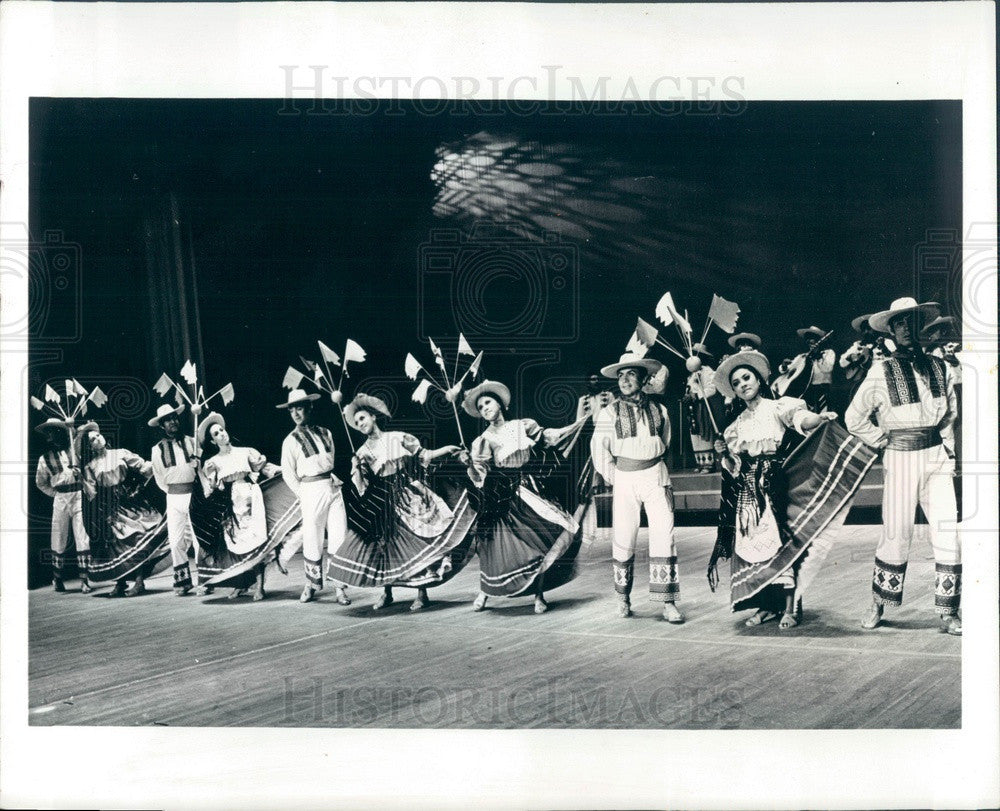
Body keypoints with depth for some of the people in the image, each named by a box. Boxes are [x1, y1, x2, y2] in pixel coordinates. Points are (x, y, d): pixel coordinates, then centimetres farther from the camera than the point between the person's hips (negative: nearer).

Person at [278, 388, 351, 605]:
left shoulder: (325, 433, 11)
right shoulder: (291, 441, -1)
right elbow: (288, 474, 2)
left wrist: (331, 480, 12)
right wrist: (303, 495, 3)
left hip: (333, 488, 3)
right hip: (311, 491, -3)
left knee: (339, 538, -1)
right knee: (312, 540, -1)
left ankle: (340, 587, 3)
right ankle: (311, 584, 17)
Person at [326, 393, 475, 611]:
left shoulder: (398, 438, 1)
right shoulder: (363, 452, 3)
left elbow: (422, 455, 8)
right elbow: (361, 488, -3)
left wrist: (445, 450, 0)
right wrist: (356, 468, -18)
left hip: (410, 497, -2)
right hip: (385, 504, 2)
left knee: (418, 543, -6)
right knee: (385, 545, 2)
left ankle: (422, 594, 1)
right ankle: (386, 593, 16)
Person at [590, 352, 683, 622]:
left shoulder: (659, 410, 7)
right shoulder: (610, 412, 0)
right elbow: (599, 448, 3)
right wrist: (612, 476, 2)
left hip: (655, 477, 1)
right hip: (625, 480, -1)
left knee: (663, 536, -7)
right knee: (623, 539, 1)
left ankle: (668, 602, -5)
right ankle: (623, 597, 18)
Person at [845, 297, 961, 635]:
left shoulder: (940, 368, 7)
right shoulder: (882, 372, -4)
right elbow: (854, 418, 3)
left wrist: (947, 446, 12)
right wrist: (882, 441, 2)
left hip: (937, 456, 3)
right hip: (901, 458, -3)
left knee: (948, 534, -4)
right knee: (896, 534, 1)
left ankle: (948, 611, 6)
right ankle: (878, 605, 19)